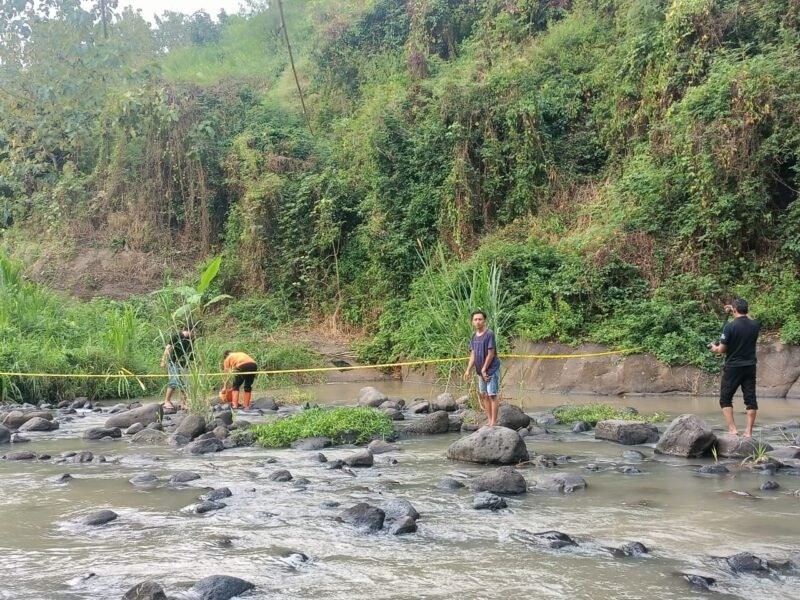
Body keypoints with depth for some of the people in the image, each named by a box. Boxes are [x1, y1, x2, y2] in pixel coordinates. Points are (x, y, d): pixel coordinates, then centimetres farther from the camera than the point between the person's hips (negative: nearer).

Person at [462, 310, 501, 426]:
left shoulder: (489, 334, -14)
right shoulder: (474, 336, 7)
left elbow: (491, 354, -16)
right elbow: (473, 355, 9)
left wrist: (484, 370, -14)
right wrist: (468, 370, 0)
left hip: (491, 370, -7)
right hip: (481, 371, 7)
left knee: (492, 395, -4)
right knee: (483, 395, 12)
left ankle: (493, 422, -1)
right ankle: (489, 420, 21)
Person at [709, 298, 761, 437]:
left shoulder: (730, 326, -15)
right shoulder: (755, 325, -1)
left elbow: (721, 349, -11)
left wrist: (714, 347, 10)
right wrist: (740, 311, 32)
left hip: (733, 367, -4)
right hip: (750, 367, 4)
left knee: (725, 398, 7)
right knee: (750, 399, 7)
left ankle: (732, 429, -1)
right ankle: (748, 431, 6)